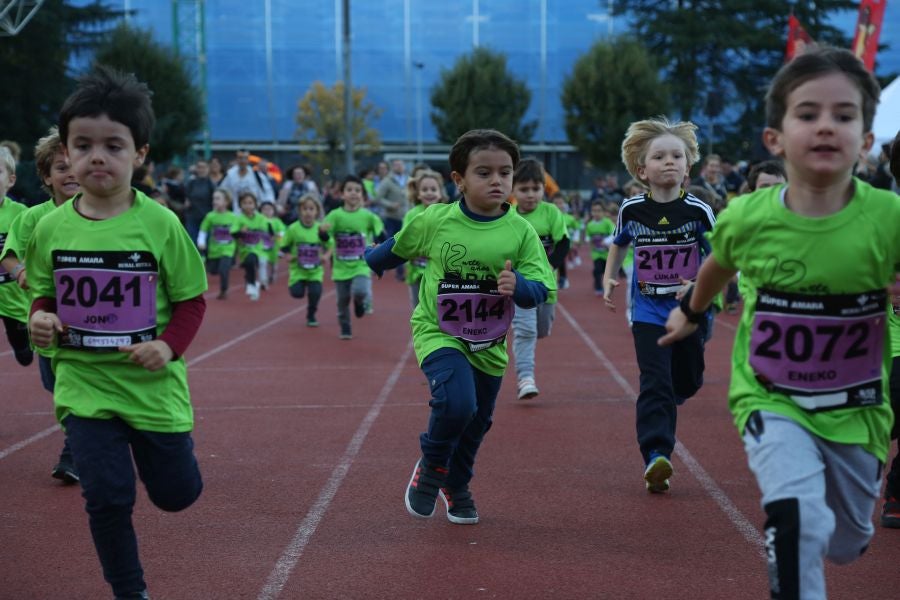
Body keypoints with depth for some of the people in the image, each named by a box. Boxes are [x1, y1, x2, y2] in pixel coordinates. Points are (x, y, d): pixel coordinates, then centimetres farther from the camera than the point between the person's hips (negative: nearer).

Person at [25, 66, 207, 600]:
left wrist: (171, 345, -20)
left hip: (152, 383, -1)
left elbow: (191, 299, -4)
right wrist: (41, 320, -10)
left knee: (177, 493, 11)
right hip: (84, 383, 1)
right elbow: (44, 293, 12)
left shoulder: (159, 224, -11)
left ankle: (160, 444, 47)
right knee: (107, 496, -2)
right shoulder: (52, 227, -3)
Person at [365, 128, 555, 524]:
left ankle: (456, 486, 44)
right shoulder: (434, 221, -14)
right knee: (457, 402, -26)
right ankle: (430, 467, 3)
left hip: (489, 344, 3)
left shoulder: (521, 231, -12)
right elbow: (398, 248, 7)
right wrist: (368, 263, 24)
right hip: (438, 333, -3)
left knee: (478, 420, 16)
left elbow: (541, 288, -13)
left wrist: (519, 286, -35)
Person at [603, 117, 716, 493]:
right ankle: (655, 456, -20)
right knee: (655, 381, -16)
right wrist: (609, 279, 6)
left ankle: (660, 415, 49)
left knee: (687, 383, 15)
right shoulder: (631, 209, -4)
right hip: (648, 312, -1)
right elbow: (619, 243, 17)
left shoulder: (699, 211, -8)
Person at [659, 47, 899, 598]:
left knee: (848, 542, 21)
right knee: (798, 518, -26)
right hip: (770, 399, -1)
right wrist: (691, 312, 27)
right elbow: (720, 265, 9)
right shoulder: (747, 218, -15)